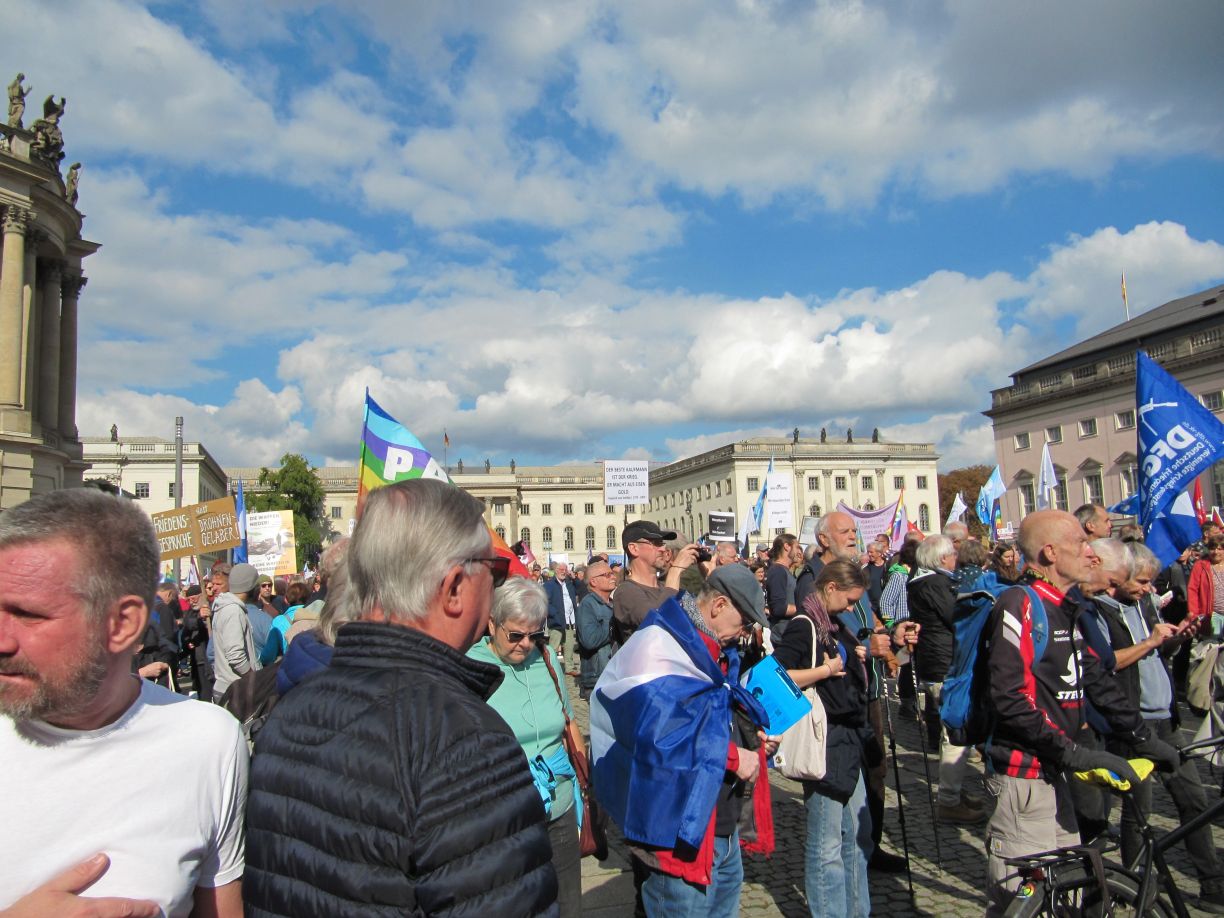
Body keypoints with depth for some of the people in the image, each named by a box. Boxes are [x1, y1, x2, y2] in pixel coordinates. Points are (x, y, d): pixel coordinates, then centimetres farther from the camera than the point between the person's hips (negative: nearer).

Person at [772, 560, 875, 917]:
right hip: (823, 744, -9)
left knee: (858, 835, 19)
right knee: (827, 845, 2)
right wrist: (826, 669, -20)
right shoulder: (804, 627, -15)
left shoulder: (835, 626, 12)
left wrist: (856, 659, 5)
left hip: (849, 740, 9)